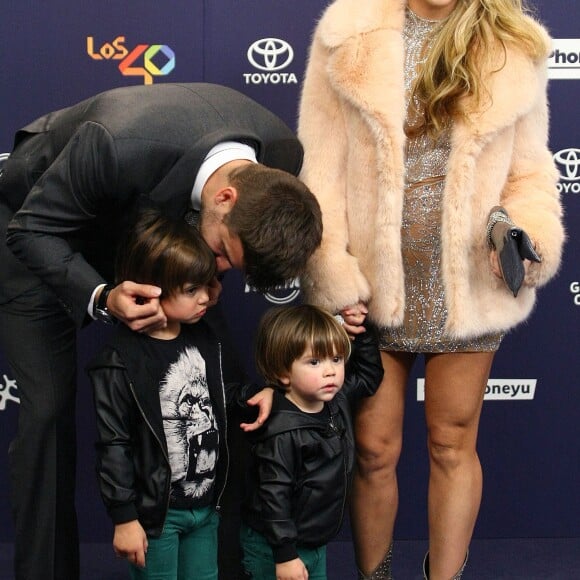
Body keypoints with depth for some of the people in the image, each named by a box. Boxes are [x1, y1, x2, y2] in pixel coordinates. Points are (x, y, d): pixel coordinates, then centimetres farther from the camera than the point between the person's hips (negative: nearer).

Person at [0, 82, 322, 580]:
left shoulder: (282, 156, -26)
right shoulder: (118, 145, -44)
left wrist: (204, 276, -24)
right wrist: (102, 298, -43)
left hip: (139, 220, 4)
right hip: (42, 226, -4)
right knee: (50, 402, -10)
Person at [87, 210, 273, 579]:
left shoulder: (204, 339, 1)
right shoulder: (121, 362, -19)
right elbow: (113, 445, -16)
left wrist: (254, 395, -2)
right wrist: (124, 518, -13)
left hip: (207, 504, 6)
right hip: (157, 512, -6)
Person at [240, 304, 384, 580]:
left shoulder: (336, 402, -2)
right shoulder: (282, 432, -26)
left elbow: (369, 376, 17)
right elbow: (273, 496, -23)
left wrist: (362, 333, 4)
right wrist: (284, 555, -21)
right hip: (274, 550, -8)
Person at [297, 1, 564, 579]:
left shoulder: (513, 49, 0)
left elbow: (530, 173, 5)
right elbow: (320, 173, -6)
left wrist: (529, 236, -16)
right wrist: (334, 280, -11)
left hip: (467, 286, 1)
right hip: (371, 286, -1)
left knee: (453, 444, 13)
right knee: (374, 450, 10)